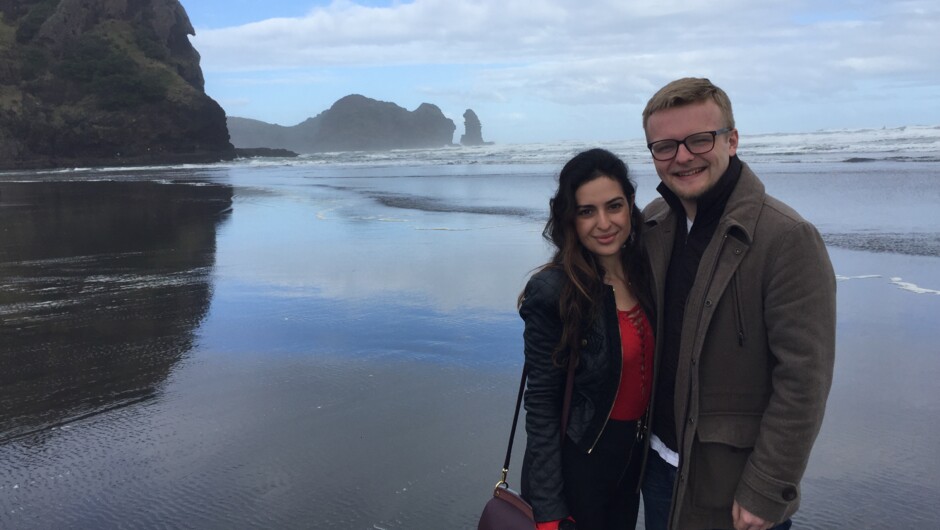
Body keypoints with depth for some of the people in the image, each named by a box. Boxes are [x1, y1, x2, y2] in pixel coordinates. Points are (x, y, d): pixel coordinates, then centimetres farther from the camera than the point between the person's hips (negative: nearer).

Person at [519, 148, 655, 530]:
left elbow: (660, 363, 5)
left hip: (639, 450, 6)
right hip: (579, 455, -5)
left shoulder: (648, 270, -5)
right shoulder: (552, 292, -22)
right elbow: (541, 404, -18)